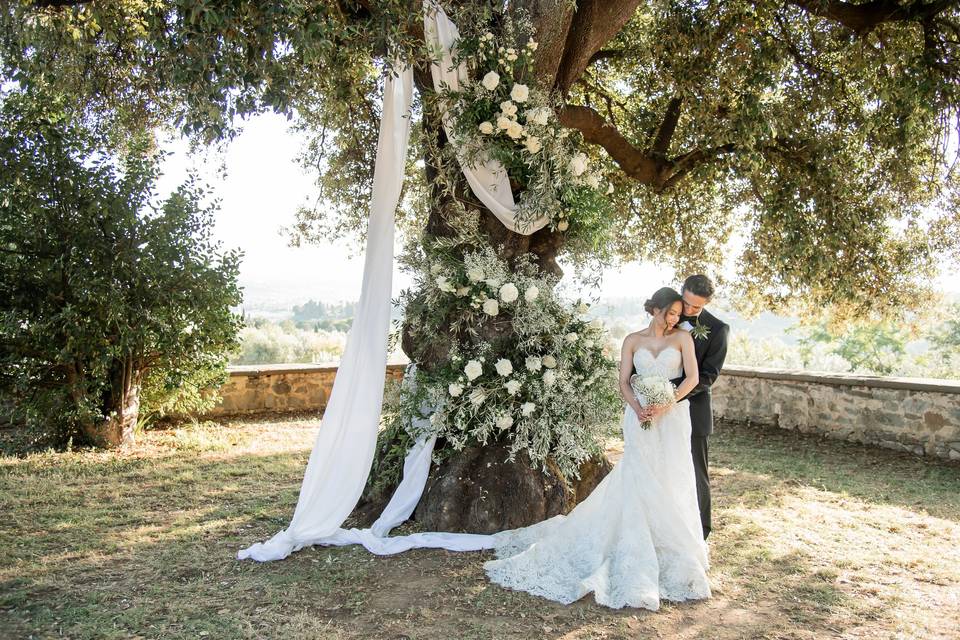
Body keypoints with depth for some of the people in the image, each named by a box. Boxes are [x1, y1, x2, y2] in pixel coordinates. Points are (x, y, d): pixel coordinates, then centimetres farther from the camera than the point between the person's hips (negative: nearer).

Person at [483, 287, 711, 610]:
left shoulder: (683, 337, 5)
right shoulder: (633, 340, 7)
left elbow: (692, 377, -4)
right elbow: (624, 382, 1)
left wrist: (666, 403, -18)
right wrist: (638, 408, -17)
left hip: (673, 418, 0)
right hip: (641, 419, 0)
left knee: (671, 484, 2)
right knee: (638, 483, -4)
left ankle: (672, 550, 16)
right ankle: (638, 556, 4)